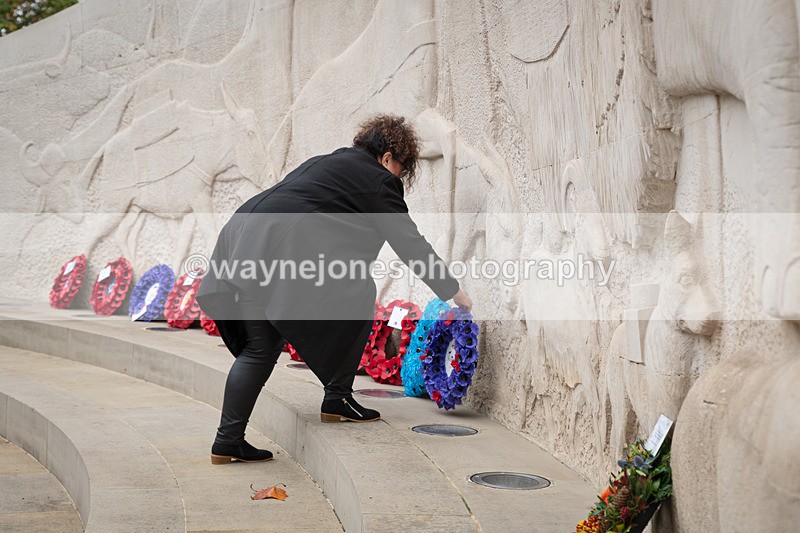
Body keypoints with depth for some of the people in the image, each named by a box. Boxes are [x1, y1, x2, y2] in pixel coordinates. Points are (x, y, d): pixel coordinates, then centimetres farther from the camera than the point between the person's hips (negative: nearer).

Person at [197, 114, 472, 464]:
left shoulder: (324, 163, 30)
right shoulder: (378, 180, 6)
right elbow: (410, 243, 4)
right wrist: (454, 293, 10)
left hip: (241, 246, 9)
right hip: (284, 254, -9)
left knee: (260, 349, 15)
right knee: (358, 295, 8)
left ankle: (227, 442, 14)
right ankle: (337, 399, 12)